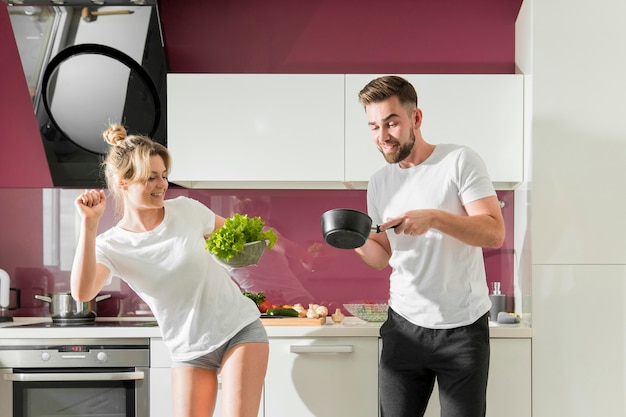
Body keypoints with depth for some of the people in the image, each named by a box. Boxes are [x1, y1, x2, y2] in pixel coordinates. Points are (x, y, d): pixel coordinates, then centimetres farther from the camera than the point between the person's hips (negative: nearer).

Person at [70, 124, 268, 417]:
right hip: (189, 349, 1)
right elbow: (82, 292, -27)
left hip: (241, 329, 0)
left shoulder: (186, 210, -2)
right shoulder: (111, 246, -6)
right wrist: (89, 222, -27)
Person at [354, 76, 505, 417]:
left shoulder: (460, 162, -7)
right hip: (405, 326, 4)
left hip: (463, 329, -4)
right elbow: (383, 257, 13)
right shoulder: (379, 182, 9)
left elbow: (494, 233, -14)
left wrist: (434, 217, -26)